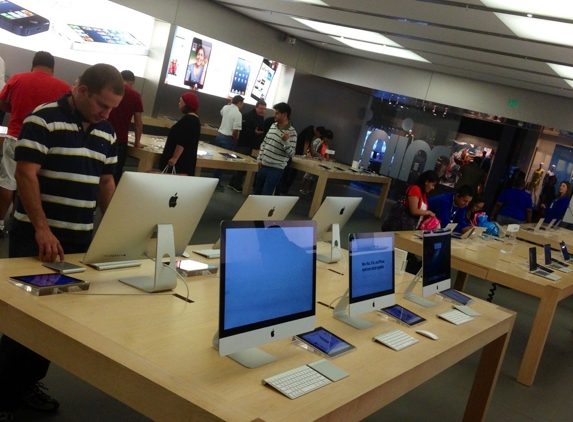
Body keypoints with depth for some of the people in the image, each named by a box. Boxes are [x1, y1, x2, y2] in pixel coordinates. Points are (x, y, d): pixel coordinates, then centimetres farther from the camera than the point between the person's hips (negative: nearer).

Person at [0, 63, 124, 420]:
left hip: (81, 239, 6)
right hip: (37, 236, -6)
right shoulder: (43, 120, -10)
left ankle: (29, 383, 28)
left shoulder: (107, 134, 9)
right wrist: (42, 228, -24)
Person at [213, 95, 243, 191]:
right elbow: (235, 130, -21)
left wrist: (230, 103, 34)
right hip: (228, 138, -8)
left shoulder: (225, 107, 5)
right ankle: (216, 183, 6)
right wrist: (235, 141, -6)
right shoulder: (238, 113, -17)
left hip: (219, 135, 8)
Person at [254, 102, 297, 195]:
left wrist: (286, 141, -31)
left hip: (276, 169, -6)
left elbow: (291, 153, -15)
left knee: (266, 195, -4)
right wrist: (259, 159, 9)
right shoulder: (273, 126, 7)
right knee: (257, 192, 17)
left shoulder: (291, 132, -13)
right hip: (263, 165, 7)